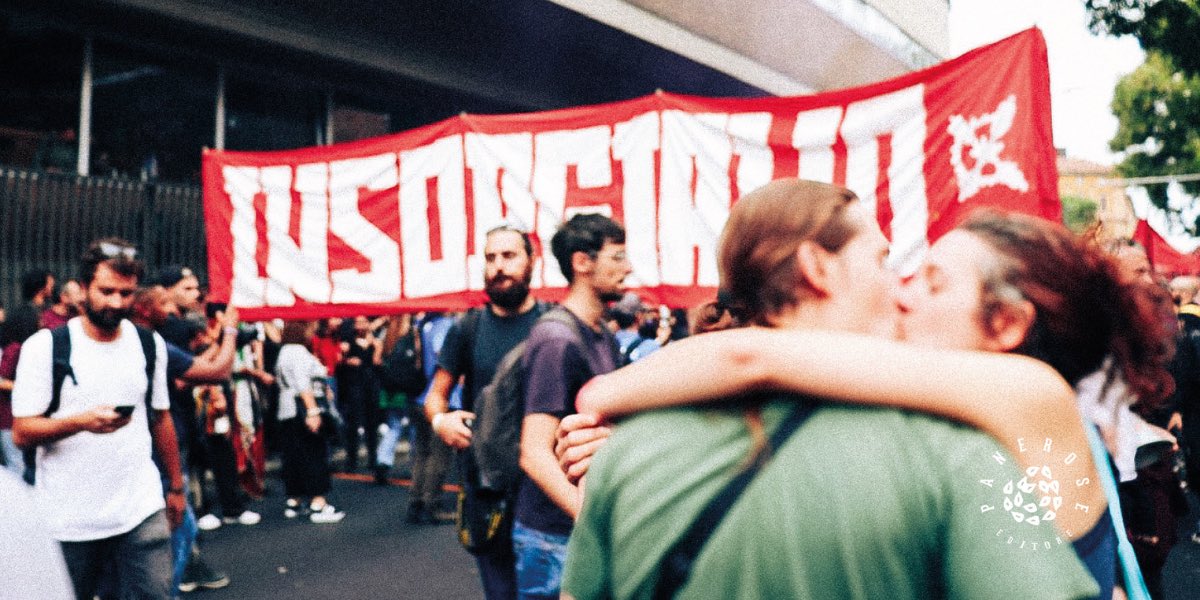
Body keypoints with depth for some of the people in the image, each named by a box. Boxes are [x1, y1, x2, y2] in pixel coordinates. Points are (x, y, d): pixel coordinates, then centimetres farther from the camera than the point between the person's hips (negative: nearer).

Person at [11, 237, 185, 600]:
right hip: (69, 519, -2)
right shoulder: (44, 347, -6)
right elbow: (22, 433, -8)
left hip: (142, 511, 2)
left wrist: (176, 486, 15)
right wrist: (81, 421, -26)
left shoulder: (150, 344, 5)